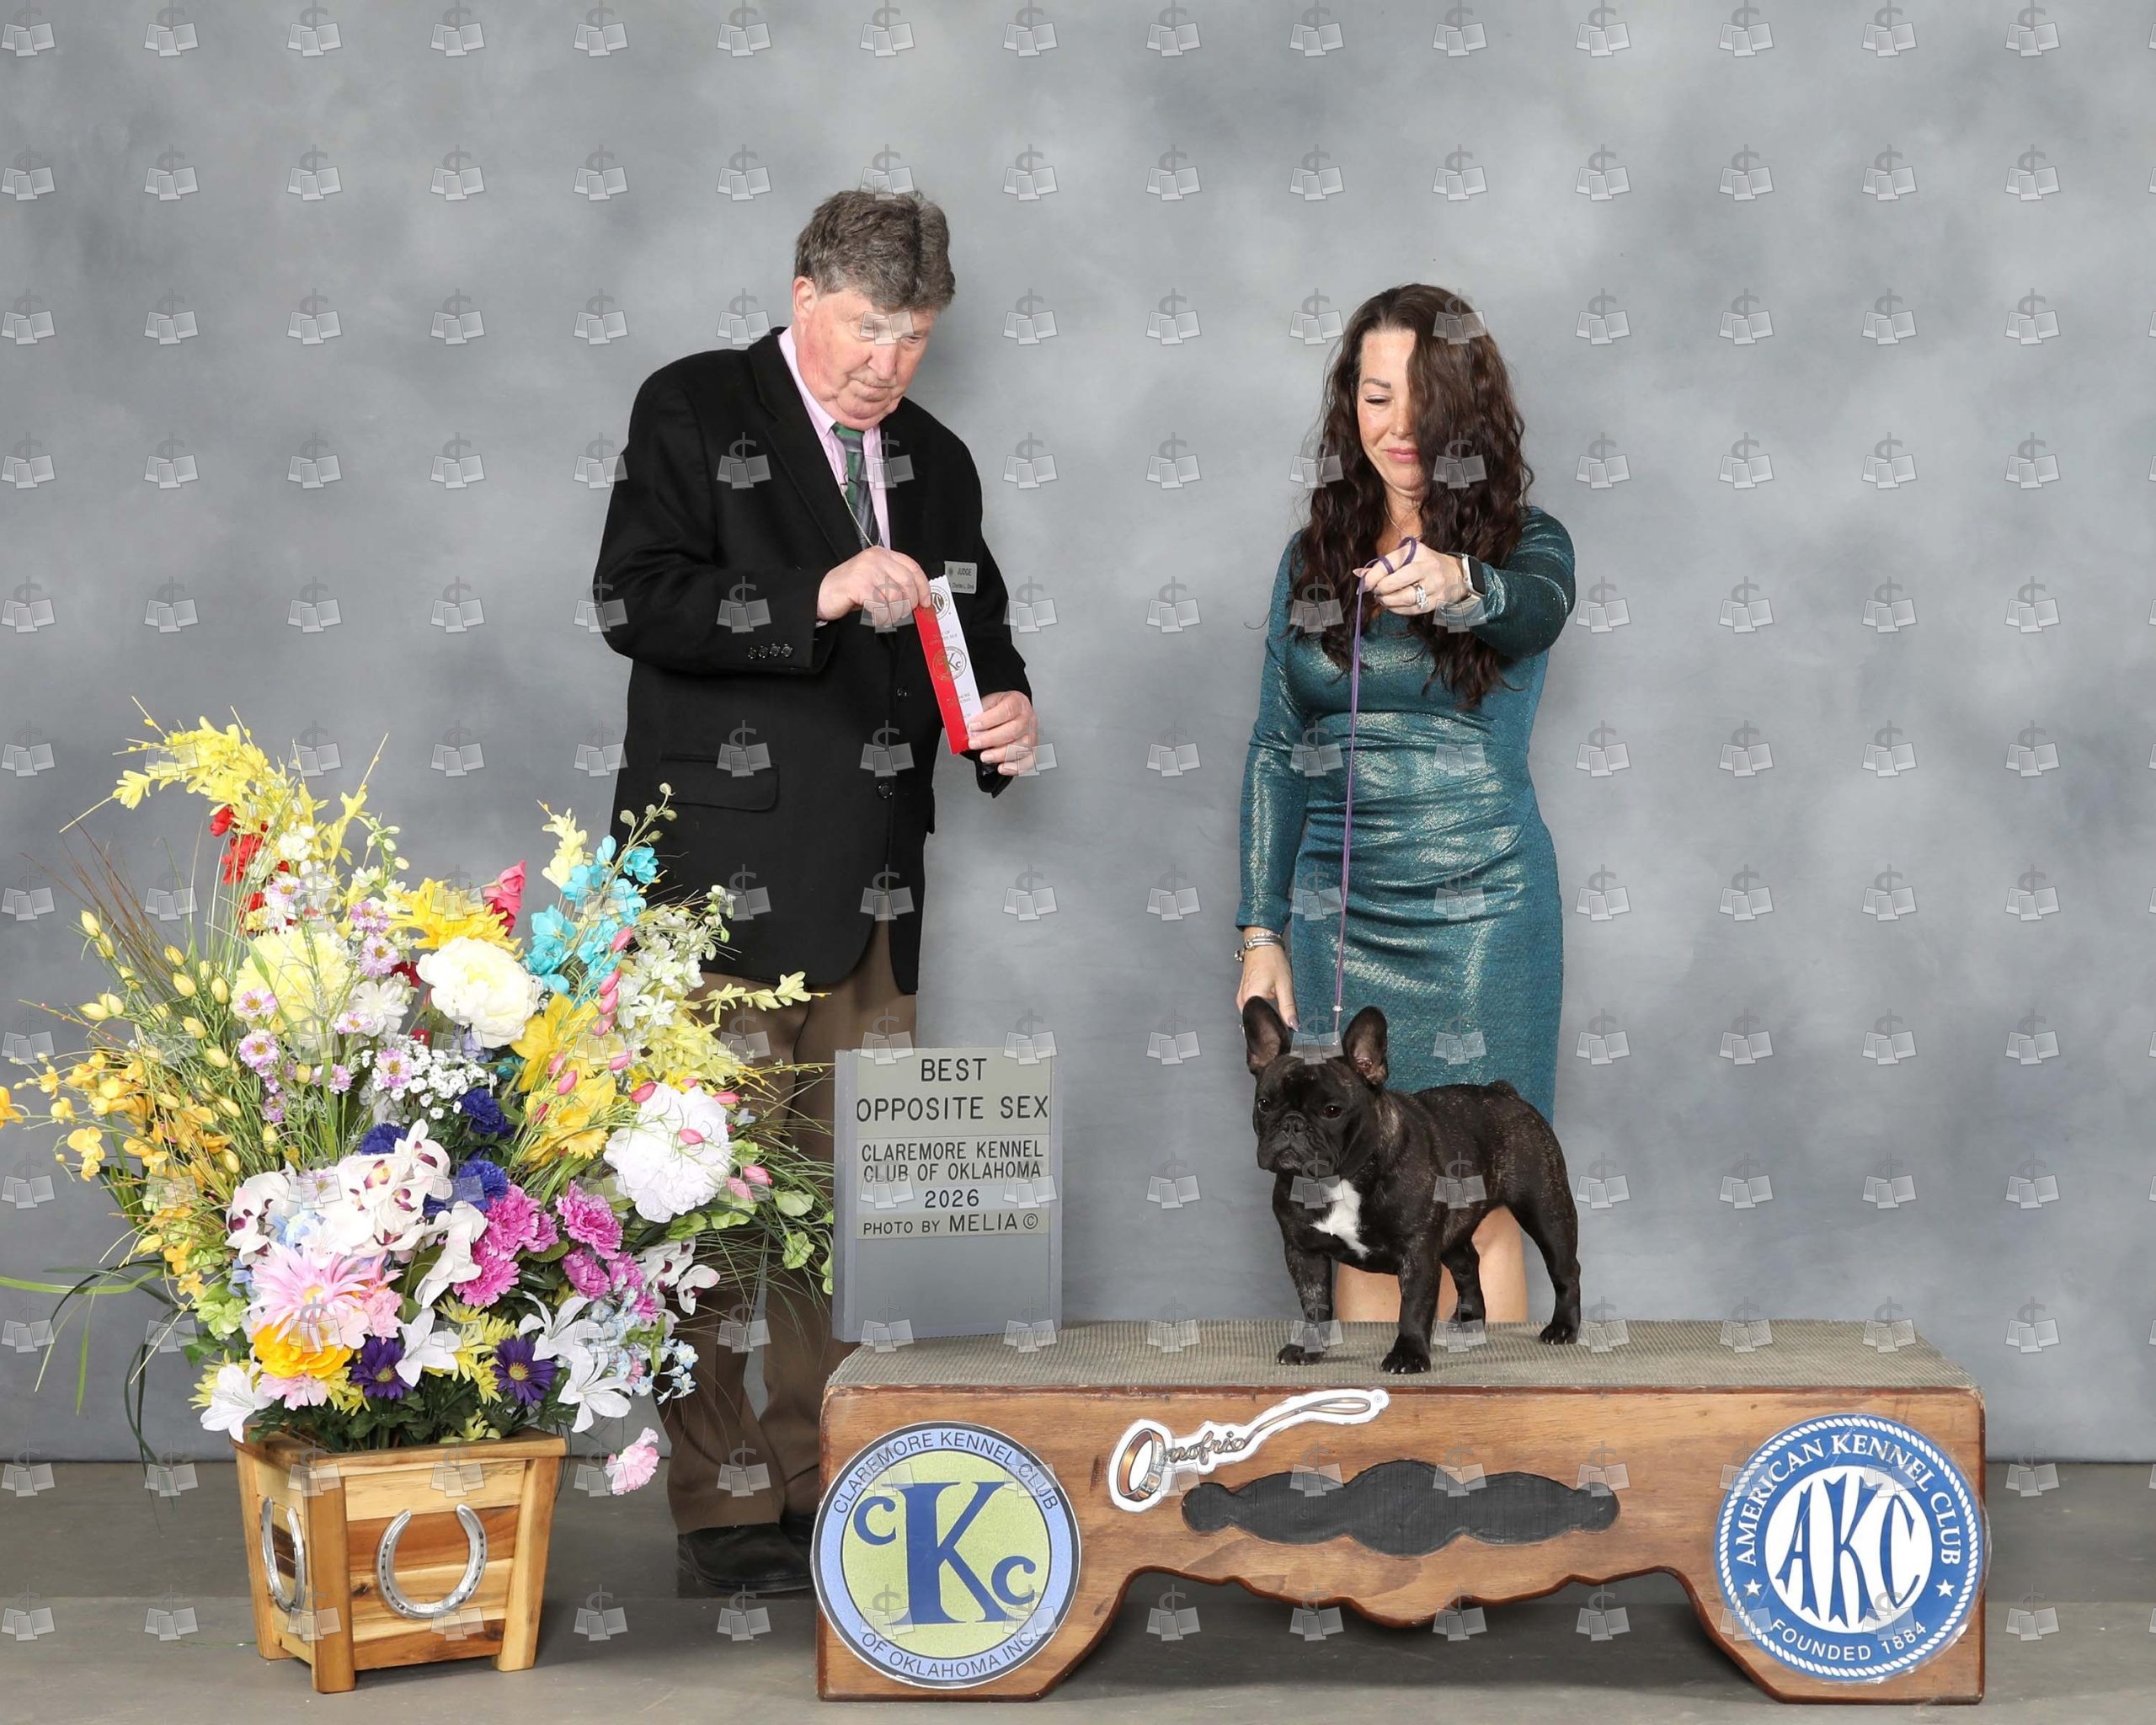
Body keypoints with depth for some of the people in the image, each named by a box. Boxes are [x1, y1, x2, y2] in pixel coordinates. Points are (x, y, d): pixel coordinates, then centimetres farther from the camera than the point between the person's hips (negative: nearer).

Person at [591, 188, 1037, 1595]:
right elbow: (638, 601, -13)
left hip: (869, 896, 6)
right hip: (719, 884, -6)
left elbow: (976, 635, 25)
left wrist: (1003, 714, 2)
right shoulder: (695, 413, 0)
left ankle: (826, 1490, 17)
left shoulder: (933, 460, 18)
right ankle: (724, 1513, -1)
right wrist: (820, 599, -24)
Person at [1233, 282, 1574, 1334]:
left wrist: (1458, 584, -49)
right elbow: (1275, 753, 11)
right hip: (1337, 911, 3)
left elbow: (1537, 611, -26)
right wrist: (1261, 935, 5)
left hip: (1481, 906, -3)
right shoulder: (1315, 554, 9)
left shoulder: (1522, 542, -1)